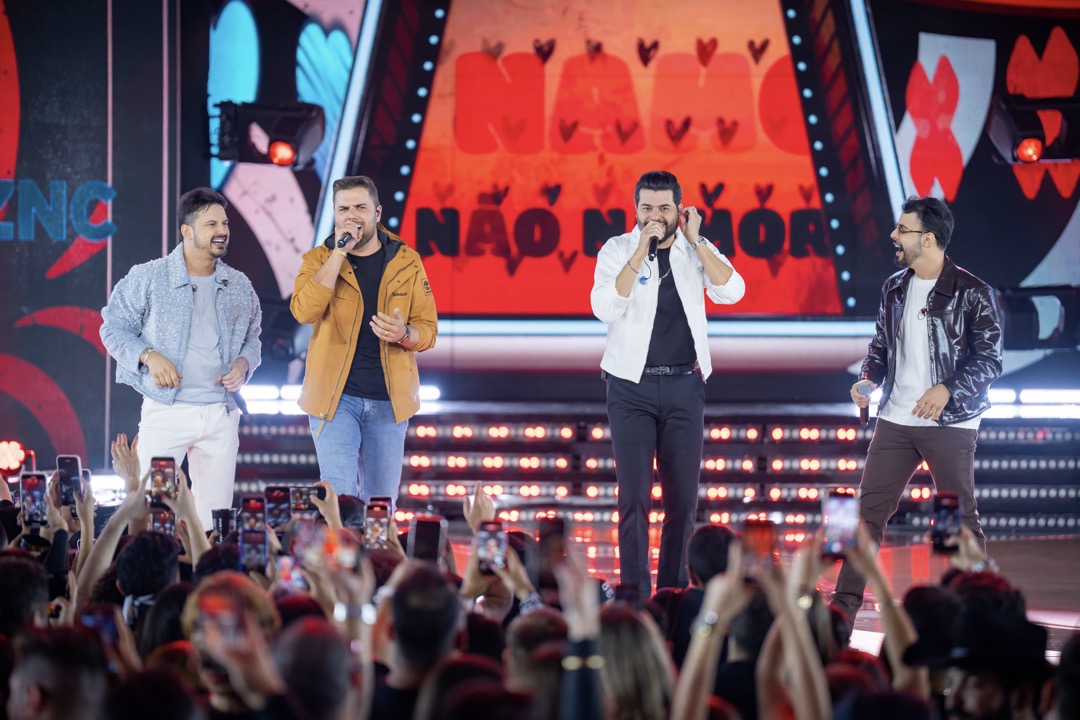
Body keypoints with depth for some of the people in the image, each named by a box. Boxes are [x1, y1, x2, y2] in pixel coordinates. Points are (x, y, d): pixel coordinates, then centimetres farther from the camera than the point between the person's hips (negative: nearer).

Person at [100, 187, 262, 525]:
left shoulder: (239, 287, 11)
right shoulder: (148, 278, -1)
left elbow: (252, 338, 22)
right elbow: (114, 328, 2)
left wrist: (243, 362, 0)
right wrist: (148, 355, -14)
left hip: (220, 414, 4)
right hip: (165, 410, -4)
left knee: (216, 514, 5)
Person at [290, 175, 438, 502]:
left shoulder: (406, 261, 5)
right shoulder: (319, 259, 2)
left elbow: (428, 328, 5)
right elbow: (304, 311, -17)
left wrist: (404, 334, -19)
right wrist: (339, 252, -17)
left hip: (389, 400, 2)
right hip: (335, 398, -2)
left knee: (382, 503, 9)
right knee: (339, 498, -10)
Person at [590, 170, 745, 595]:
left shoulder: (696, 250, 5)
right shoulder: (618, 250, -2)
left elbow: (731, 292, -11)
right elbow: (605, 308, -17)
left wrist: (695, 240, -14)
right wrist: (641, 250, -20)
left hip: (684, 386, 2)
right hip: (632, 387, -2)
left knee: (683, 499, 4)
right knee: (634, 497, -6)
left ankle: (674, 594, 13)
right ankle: (634, 595, -1)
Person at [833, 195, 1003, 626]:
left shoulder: (973, 294, -9)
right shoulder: (895, 288, 9)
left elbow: (989, 360, -9)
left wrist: (949, 389, -23)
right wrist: (869, 380, -2)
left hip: (950, 424, -5)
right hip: (896, 419, 5)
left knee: (960, 519, 1)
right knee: (869, 510, 4)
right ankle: (843, 606, 8)